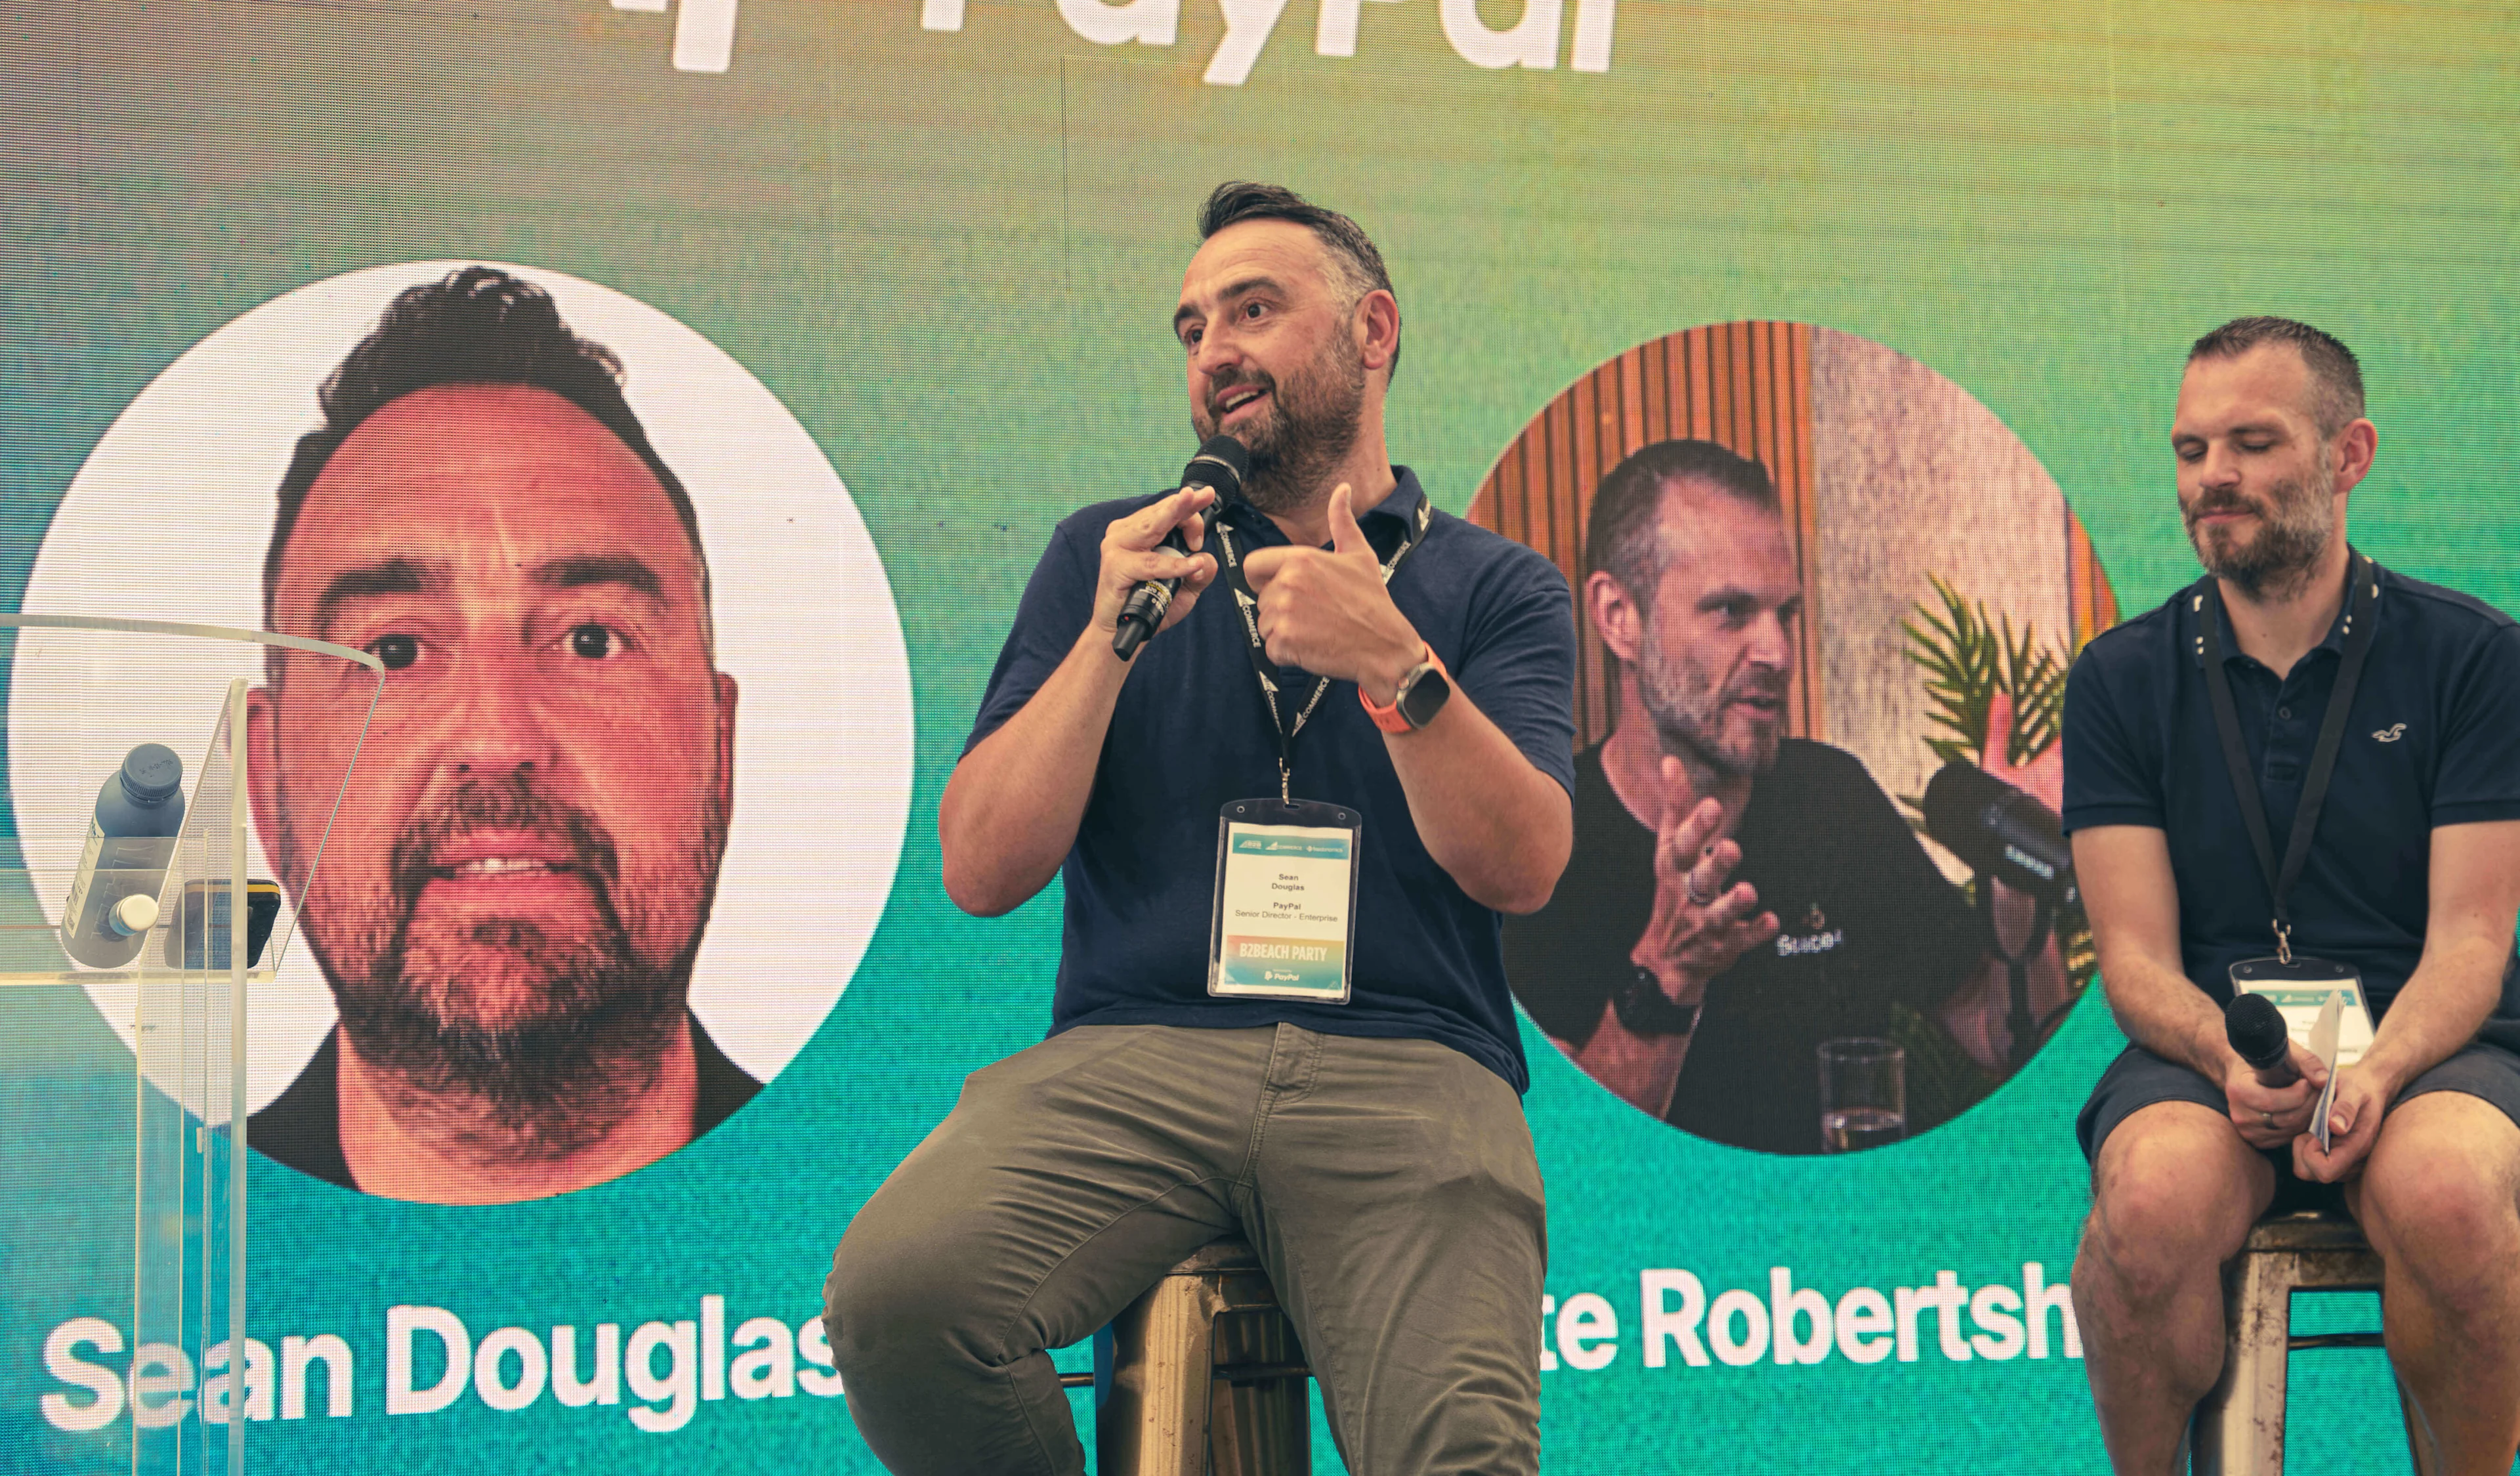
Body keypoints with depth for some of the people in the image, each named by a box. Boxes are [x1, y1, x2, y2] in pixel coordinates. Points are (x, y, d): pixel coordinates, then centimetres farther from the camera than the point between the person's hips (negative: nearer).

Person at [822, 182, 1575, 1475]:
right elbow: (982, 873, 11)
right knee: (896, 1295, -29)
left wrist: (1393, 664, -15)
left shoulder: (1495, 585, 16)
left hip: (1405, 1069, -1)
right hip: (1131, 1055, 2)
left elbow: (1522, 869, -1)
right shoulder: (1108, 554, 20)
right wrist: (1109, 640, -1)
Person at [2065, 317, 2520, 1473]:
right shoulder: (2123, 676, 7)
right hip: (2206, 1047, 1)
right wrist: (2229, 1057, -21)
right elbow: (2136, 954, 1)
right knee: (2155, 1197, -34)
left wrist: (2374, 1071, -24)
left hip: (2425, 1045, 0)